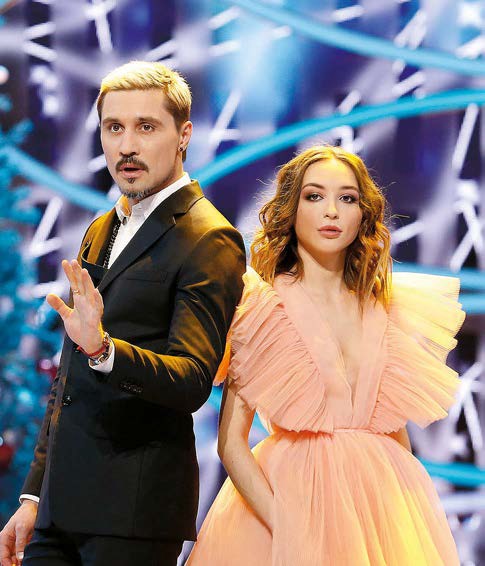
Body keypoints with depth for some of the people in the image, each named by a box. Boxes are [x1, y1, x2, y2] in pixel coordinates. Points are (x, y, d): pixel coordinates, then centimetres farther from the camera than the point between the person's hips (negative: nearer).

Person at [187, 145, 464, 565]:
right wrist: (285, 527, -21)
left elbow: (396, 432, 12)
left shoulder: (388, 309, 7)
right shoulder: (261, 306, -4)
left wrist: (413, 525, -1)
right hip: (291, 492, -3)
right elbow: (231, 441, -9)